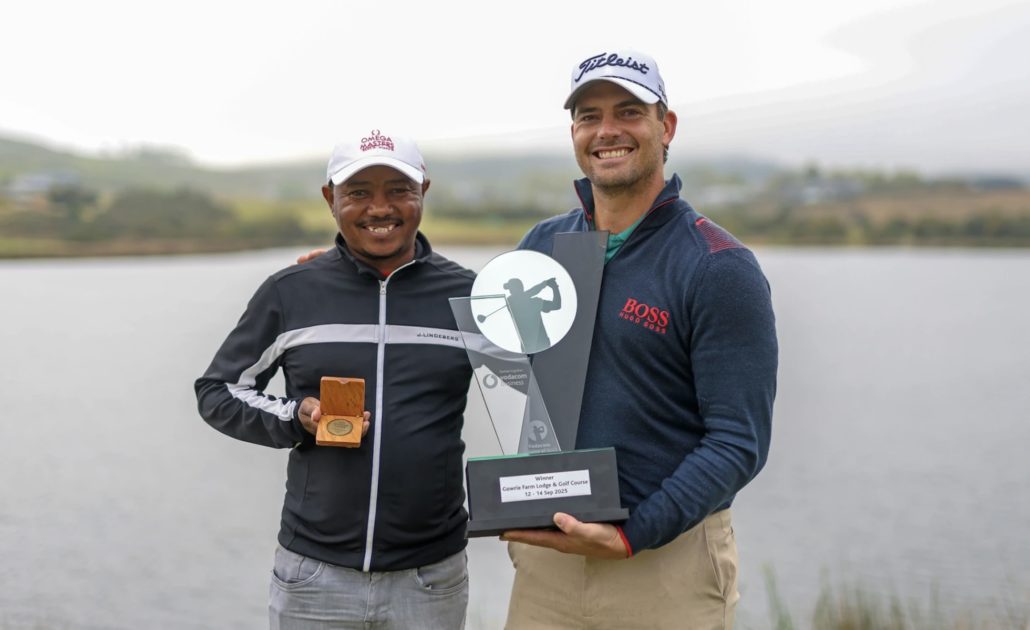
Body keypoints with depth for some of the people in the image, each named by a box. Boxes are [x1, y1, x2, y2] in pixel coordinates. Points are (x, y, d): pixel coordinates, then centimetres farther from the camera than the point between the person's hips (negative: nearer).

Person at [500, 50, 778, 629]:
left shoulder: (721, 269, -10)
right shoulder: (544, 245, 6)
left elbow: (739, 442, -13)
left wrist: (631, 535, -22)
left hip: (670, 556, -4)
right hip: (546, 551, 4)